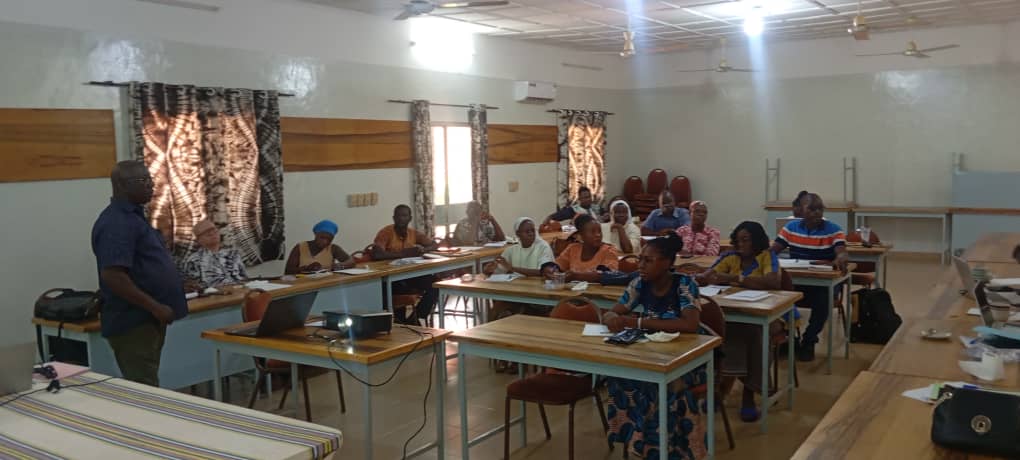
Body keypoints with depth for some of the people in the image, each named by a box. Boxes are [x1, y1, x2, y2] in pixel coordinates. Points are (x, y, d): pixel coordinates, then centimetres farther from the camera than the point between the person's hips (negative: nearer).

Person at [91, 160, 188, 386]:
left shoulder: (132, 216, 15)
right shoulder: (116, 222, -18)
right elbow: (113, 276, -26)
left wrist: (175, 282, 16)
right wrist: (155, 307, -23)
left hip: (148, 320, 10)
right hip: (133, 324, -10)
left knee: (146, 388, 16)